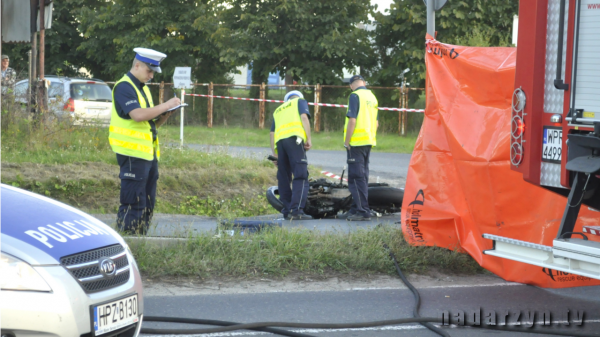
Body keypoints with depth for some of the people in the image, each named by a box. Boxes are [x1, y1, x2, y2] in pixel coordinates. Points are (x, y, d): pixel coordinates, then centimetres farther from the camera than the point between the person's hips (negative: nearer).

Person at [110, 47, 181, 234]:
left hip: (149, 153, 9)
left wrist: (165, 115, 2)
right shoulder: (124, 87, -10)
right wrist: (166, 105, -17)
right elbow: (138, 115, -24)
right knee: (134, 204, -8)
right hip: (132, 154, -9)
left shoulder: (143, 88, 19)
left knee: (148, 204, 10)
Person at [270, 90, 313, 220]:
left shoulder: (278, 110, 35)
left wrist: (275, 155, 25)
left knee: (284, 178, 9)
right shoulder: (300, 101, 22)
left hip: (279, 141, 6)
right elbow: (304, 117, 2)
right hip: (294, 138, -6)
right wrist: (309, 139, -2)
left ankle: (286, 211, 7)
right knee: (301, 176, -11)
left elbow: (272, 132, 27)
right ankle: (296, 210, -23)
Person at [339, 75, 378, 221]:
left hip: (356, 142, -8)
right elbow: (376, 123, 18)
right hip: (368, 142, 8)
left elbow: (352, 120, -18)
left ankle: (363, 212, -9)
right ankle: (355, 209, 22)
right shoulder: (372, 97, 15)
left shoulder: (355, 96, -10)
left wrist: (347, 142, -13)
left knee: (357, 177, -7)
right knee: (362, 177, 14)